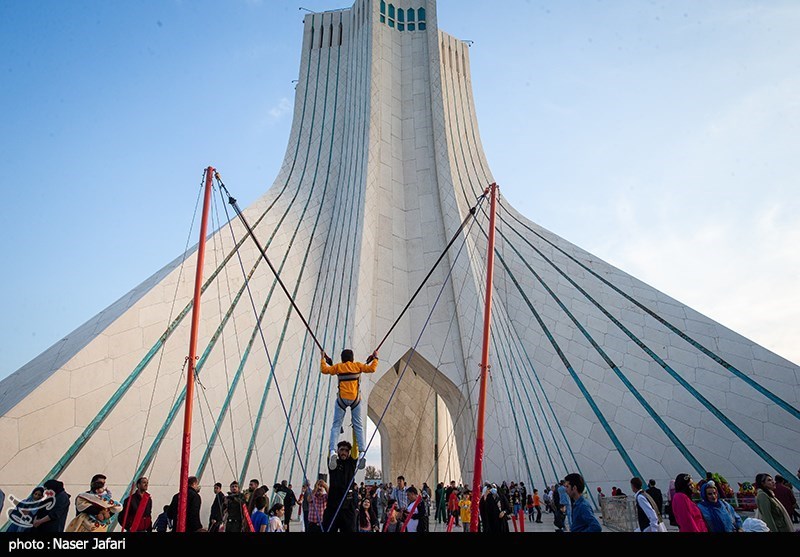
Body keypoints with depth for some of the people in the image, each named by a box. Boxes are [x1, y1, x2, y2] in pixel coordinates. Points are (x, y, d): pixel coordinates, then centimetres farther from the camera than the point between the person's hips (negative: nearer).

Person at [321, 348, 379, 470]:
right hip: (355, 399, 1)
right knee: (358, 426, 6)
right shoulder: (358, 365, 6)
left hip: (342, 399, -1)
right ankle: (362, 452, -5)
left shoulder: (338, 367, 5)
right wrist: (375, 358, 18)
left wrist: (323, 358, 22)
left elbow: (324, 370, 9)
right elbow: (372, 369, 4)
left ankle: (332, 450, -16)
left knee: (336, 425, 1)